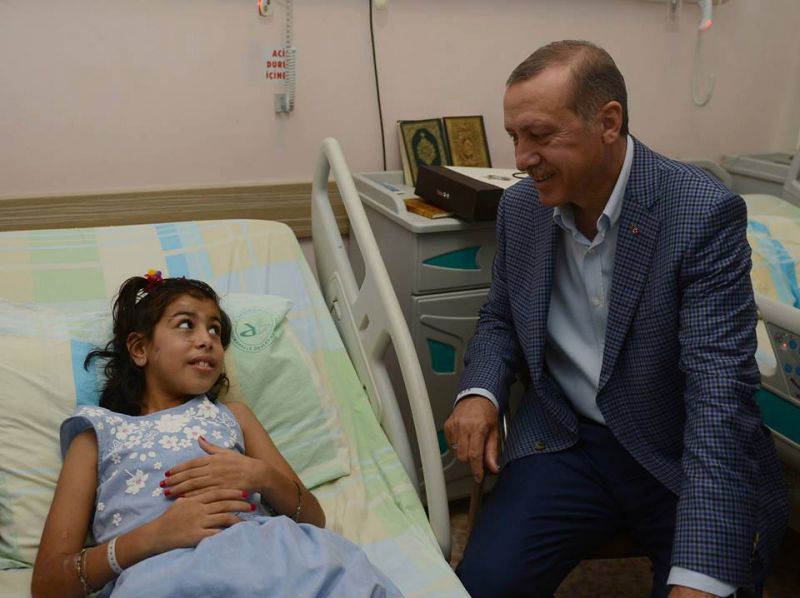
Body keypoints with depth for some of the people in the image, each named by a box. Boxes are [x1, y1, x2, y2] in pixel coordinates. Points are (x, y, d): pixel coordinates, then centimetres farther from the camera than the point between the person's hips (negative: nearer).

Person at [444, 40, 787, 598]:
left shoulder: (704, 212, -18)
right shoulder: (520, 206, -1)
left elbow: (720, 389, -24)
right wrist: (480, 392, -8)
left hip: (686, 457, -2)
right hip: (566, 442, 3)